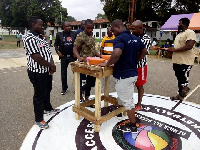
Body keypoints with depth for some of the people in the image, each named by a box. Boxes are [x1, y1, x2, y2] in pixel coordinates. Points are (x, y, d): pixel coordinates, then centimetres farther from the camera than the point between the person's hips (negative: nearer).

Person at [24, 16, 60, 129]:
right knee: (39, 95, 3)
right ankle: (39, 119, 20)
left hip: (47, 71, 9)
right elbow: (37, 57, -26)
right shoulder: (30, 39, -19)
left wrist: (51, 66, -1)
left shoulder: (41, 37, 11)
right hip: (38, 73, -9)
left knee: (47, 91, 24)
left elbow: (48, 52, 12)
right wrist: (51, 65, -15)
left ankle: (48, 108, 46)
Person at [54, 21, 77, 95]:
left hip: (73, 56, 0)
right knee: (63, 73, 8)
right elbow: (56, 44, 8)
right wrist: (57, 51, -8)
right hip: (63, 57, 1)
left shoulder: (74, 34, 2)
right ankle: (64, 88, 23)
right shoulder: (59, 34, 2)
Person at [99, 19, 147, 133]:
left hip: (123, 75, -9)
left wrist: (107, 64, -22)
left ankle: (133, 126, 19)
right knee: (128, 98, 21)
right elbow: (144, 51, 19)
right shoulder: (136, 38, 9)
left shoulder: (120, 38, -18)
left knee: (127, 101, 4)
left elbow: (117, 53, -37)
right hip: (133, 73, 9)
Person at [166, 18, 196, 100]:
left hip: (185, 62, -9)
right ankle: (180, 94, 28)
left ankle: (182, 95, 15)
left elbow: (189, 46, -23)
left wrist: (175, 49, -17)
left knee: (183, 81, -2)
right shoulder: (179, 34, 19)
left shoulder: (190, 32, -10)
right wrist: (172, 50, 9)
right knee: (179, 78, 16)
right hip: (177, 61, 9)